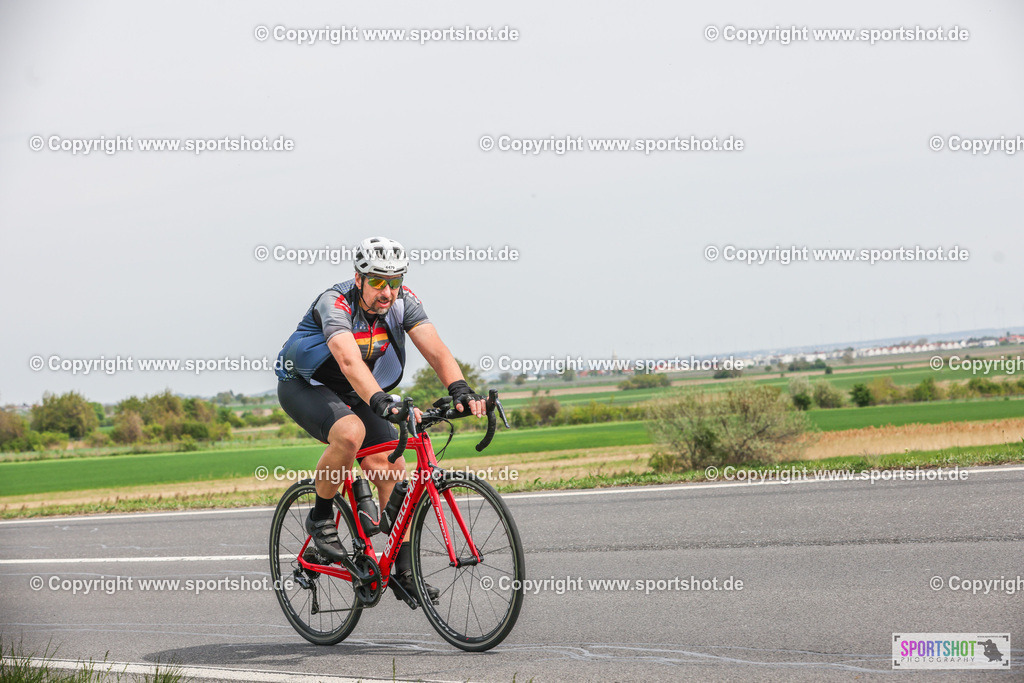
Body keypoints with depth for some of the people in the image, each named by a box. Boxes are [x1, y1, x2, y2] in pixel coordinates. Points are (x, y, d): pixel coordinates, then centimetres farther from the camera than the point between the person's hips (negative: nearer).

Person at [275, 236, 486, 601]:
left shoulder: (404, 302, -17)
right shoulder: (334, 303, -32)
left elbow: (436, 350, -27)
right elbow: (350, 362, -48)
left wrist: (460, 391, -46)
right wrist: (383, 402, -64)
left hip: (354, 394, 6)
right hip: (304, 387, -6)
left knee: (393, 469, -10)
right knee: (350, 432, -35)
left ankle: (404, 571, -3)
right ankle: (320, 517, -13)